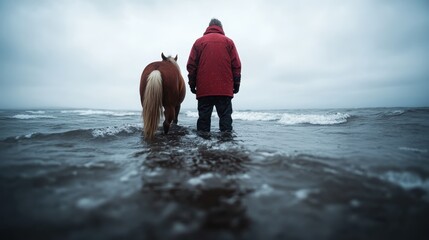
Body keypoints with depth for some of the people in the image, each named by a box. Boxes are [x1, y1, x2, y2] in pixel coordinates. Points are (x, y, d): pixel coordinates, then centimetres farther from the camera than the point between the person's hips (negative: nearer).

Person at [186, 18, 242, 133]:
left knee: (204, 117, 5)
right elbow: (236, 65, 4)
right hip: (225, 89, -1)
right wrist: (236, 84, 8)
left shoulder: (199, 42, 10)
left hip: (204, 89, 1)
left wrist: (192, 84, 10)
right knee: (225, 116, 2)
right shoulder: (228, 42, 9)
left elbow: (191, 65, 6)